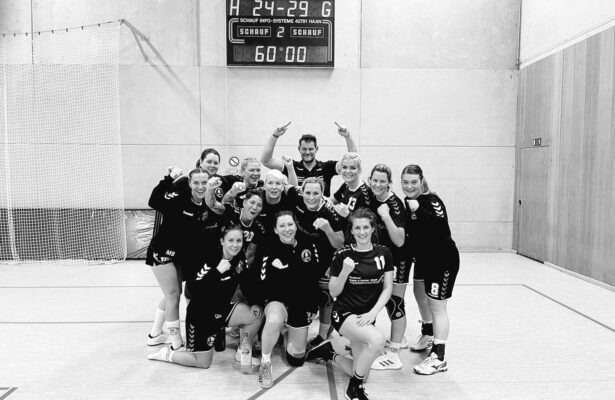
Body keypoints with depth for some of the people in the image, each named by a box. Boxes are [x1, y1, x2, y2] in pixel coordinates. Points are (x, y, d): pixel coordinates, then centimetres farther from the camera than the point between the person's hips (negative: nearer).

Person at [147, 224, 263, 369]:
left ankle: (244, 352, 10)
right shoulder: (210, 258, -25)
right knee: (203, 363, 2)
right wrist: (217, 271, -42)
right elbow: (193, 288, -34)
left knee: (257, 314, -13)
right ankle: (167, 354, 26)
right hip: (201, 314, -6)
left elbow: (246, 283, 9)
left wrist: (254, 303, -3)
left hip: (222, 308, 6)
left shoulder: (240, 258, -7)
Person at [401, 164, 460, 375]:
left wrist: (419, 210, -43)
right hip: (423, 257, 10)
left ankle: (438, 358, 1)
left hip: (442, 259, -9)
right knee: (420, 294, 25)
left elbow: (442, 226, -38)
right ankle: (428, 336, 48)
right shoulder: (408, 201, 2)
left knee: (436, 306, -7)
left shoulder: (431, 200, -21)